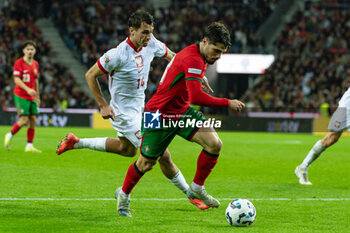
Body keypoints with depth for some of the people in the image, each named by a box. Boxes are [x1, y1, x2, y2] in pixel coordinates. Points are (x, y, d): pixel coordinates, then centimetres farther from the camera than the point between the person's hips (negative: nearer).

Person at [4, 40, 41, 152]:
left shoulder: (35, 64, 11)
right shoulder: (19, 63, -9)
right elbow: (17, 79, -16)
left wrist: (38, 96, 20)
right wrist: (27, 89, -29)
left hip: (32, 97, 6)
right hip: (21, 96, -6)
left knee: (33, 120, 0)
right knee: (24, 120, -11)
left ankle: (29, 146, 4)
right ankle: (9, 136, 13)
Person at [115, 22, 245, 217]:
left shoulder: (199, 57, 3)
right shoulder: (193, 59, -28)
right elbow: (196, 97, -37)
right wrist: (227, 103, -30)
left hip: (182, 111, 9)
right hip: (160, 114, -8)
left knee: (214, 143, -11)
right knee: (147, 163, 4)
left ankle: (197, 187, 7)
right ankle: (124, 194, 31)